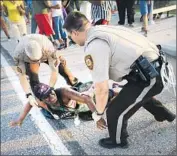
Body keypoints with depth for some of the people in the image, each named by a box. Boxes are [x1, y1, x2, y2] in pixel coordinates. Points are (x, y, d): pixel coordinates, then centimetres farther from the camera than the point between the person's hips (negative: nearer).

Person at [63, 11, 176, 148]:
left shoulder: (94, 46, -21)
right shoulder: (101, 30, 9)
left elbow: (102, 89, -19)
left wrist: (99, 113, 0)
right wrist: (97, 85, 40)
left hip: (149, 77, -10)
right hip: (155, 68, 10)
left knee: (115, 112, 3)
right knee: (139, 94, 38)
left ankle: (117, 141, 33)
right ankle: (164, 115, 64)